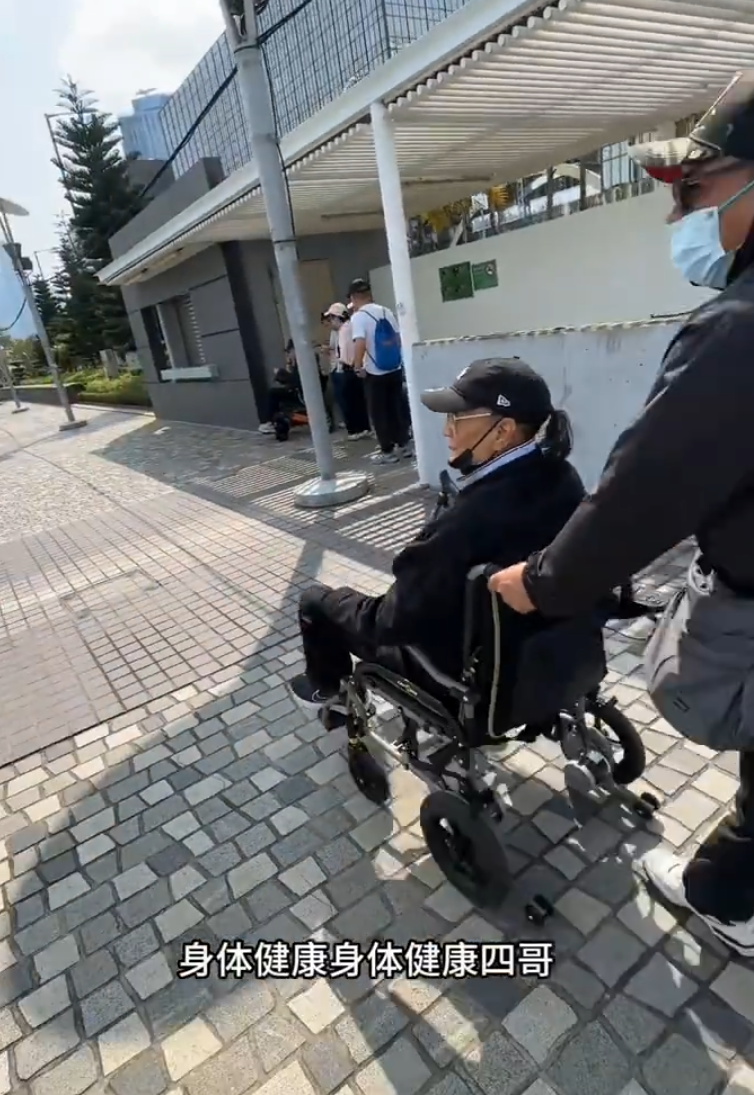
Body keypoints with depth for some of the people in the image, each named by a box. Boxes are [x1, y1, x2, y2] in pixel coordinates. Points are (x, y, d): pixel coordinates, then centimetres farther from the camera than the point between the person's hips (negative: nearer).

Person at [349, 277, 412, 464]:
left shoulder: (358, 317, -12)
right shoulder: (386, 311, 8)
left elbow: (360, 344, -24)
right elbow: (398, 339, 11)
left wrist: (358, 366, -12)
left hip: (375, 373, -6)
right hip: (395, 368, 6)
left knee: (379, 413, 3)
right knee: (398, 408, 14)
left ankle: (388, 451, 7)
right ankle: (404, 445, 21)